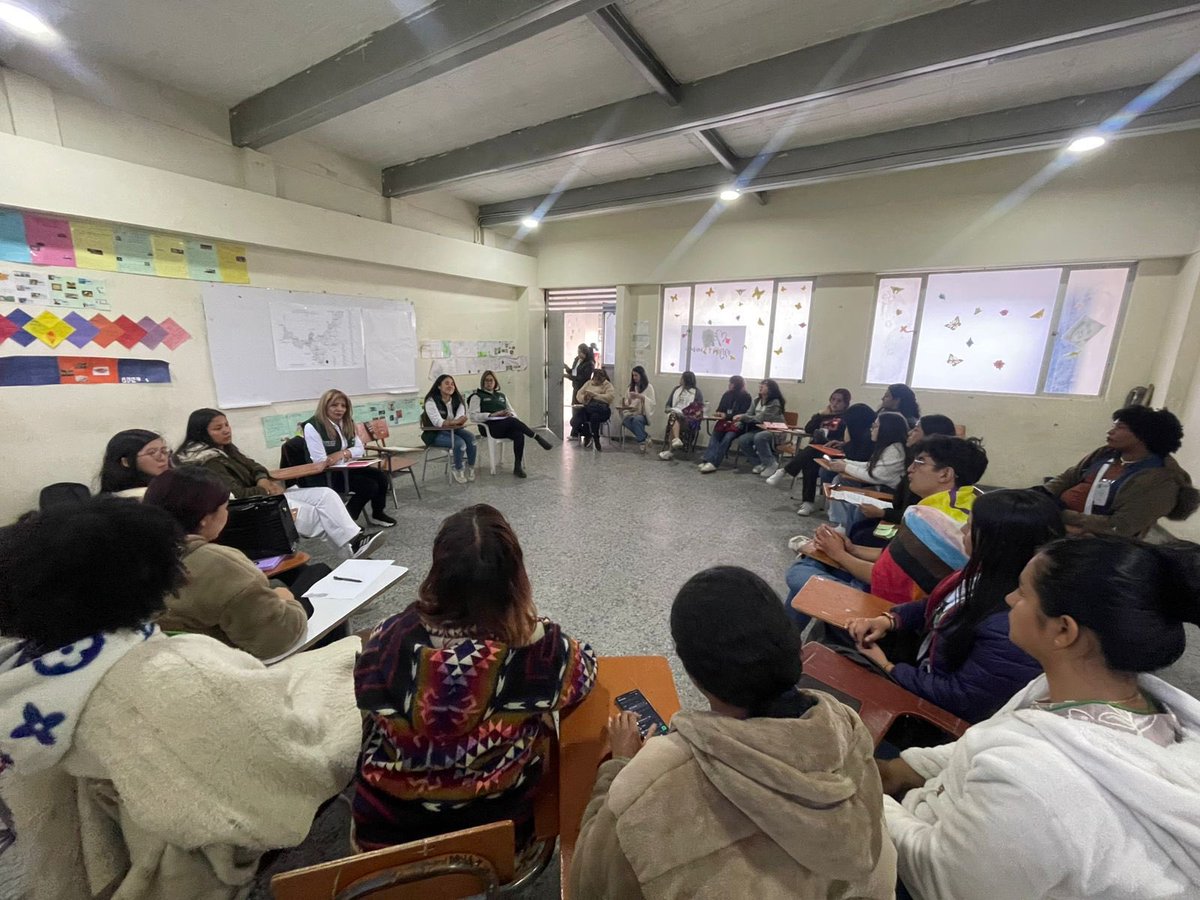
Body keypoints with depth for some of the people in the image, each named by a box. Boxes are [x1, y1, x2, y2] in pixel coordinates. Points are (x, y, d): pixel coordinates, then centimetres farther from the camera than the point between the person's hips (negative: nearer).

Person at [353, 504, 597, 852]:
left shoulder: (391, 639, -26)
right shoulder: (540, 647, -30)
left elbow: (368, 699, -3)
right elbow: (584, 670, -8)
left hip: (387, 833, 2)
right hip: (498, 829, -1)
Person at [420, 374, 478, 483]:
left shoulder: (457, 400, 3)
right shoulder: (431, 401, -13)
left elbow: (460, 419, -11)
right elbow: (438, 422, -27)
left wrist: (460, 420, -37)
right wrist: (455, 421, -42)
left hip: (452, 430, 5)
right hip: (435, 433, -5)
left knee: (471, 438, -23)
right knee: (459, 443, -30)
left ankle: (470, 468, -6)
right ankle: (458, 470, -7)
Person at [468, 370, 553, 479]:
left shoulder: (501, 395, 26)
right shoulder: (477, 396, 11)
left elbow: (512, 412, 23)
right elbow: (473, 416, -3)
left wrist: (510, 414, -3)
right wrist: (493, 415, -15)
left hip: (508, 425, 4)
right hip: (491, 426, -4)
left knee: (519, 435, -31)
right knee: (513, 421, -35)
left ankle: (518, 467, -29)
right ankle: (537, 437, -23)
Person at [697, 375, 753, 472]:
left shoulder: (745, 396, 0)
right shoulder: (727, 394, 15)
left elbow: (743, 413, -6)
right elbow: (720, 409, 21)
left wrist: (727, 416, -13)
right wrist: (719, 413, -3)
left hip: (737, 423, -4)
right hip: (724, 421, 4)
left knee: (727, 438, -32)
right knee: (715, 437, -26)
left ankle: (713, 463, -41)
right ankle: (707, 460, -41)